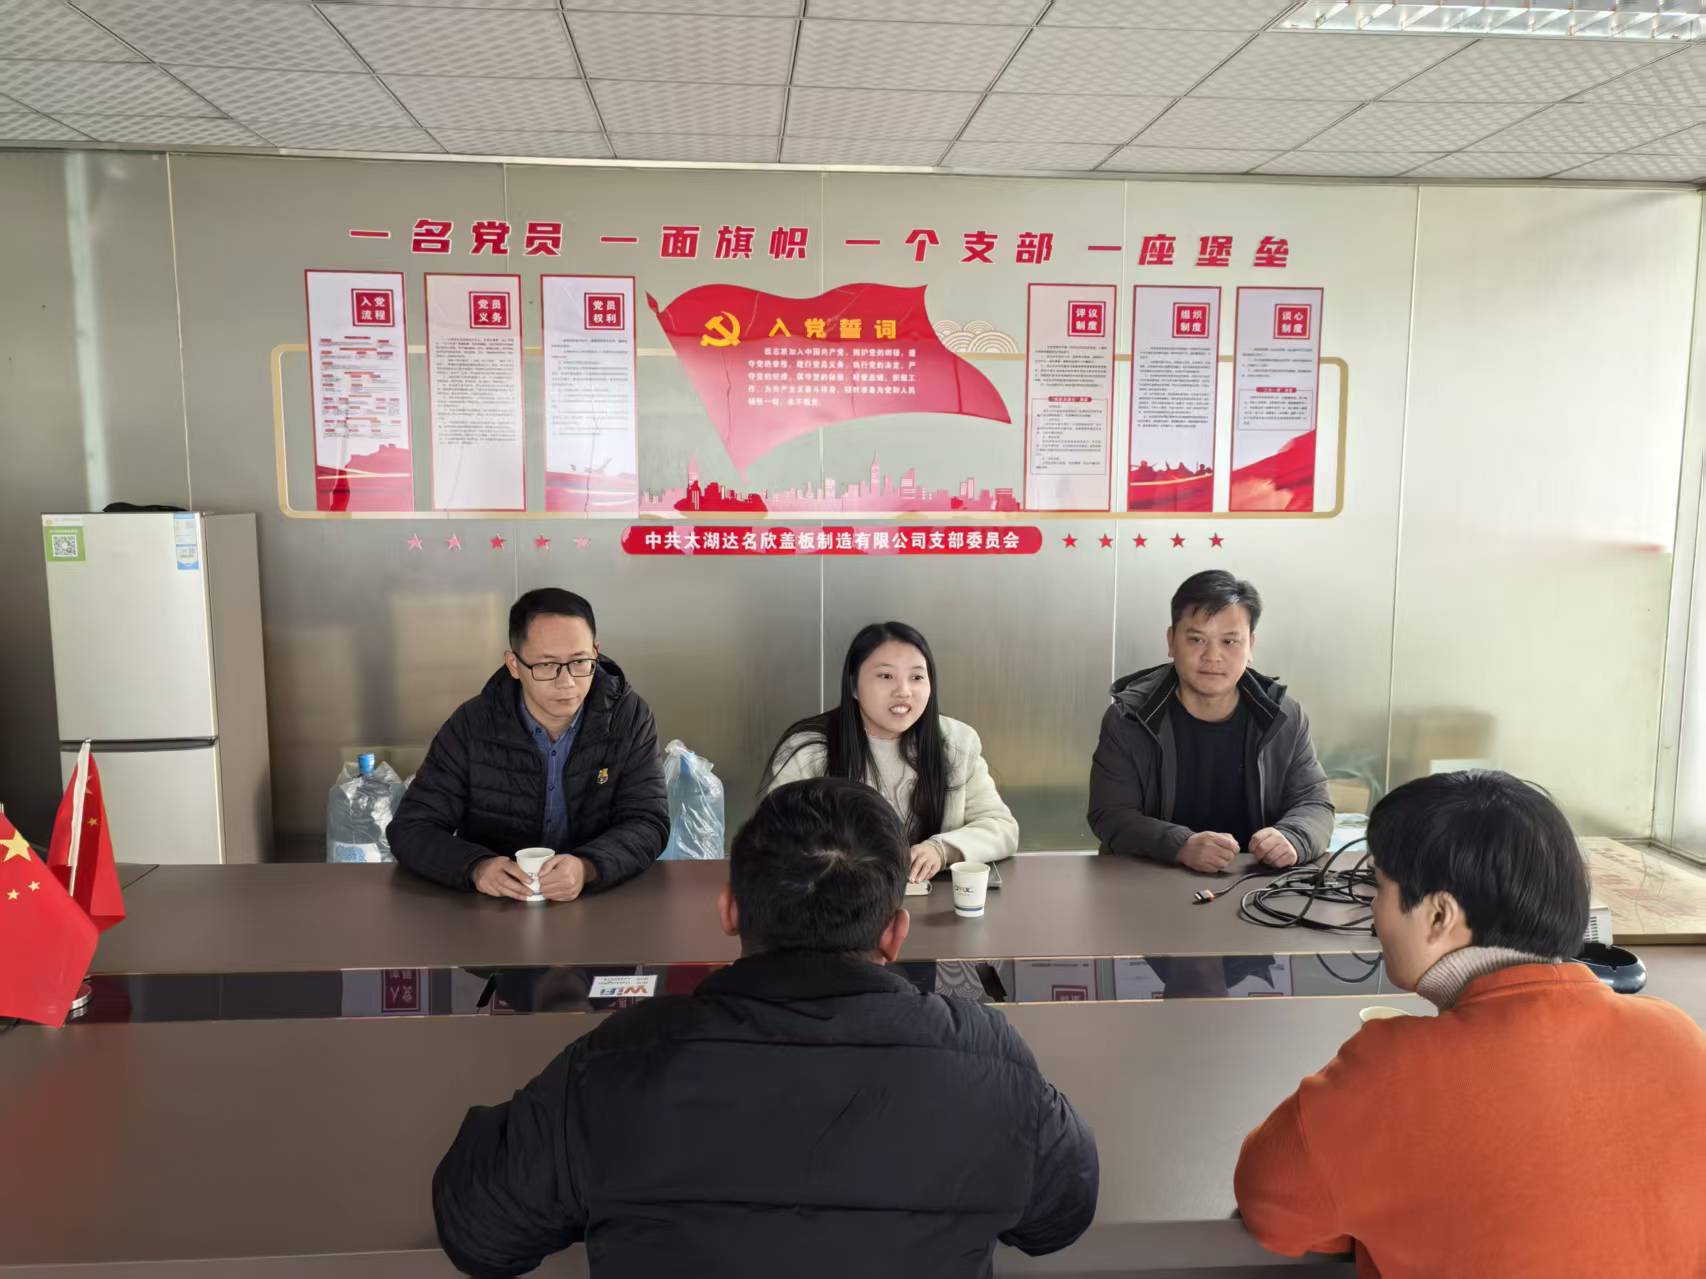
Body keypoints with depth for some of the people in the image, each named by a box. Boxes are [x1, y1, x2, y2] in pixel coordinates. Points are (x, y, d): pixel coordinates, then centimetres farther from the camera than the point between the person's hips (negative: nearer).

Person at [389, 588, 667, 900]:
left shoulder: (630, 717, -6)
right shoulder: (471, 726, -6)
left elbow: (648, 824, -10)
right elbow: (411, 829, -5)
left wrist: (586, 868, -30)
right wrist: (477, 867, -25)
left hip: (601, 900, 0)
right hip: (492, 910, 1)